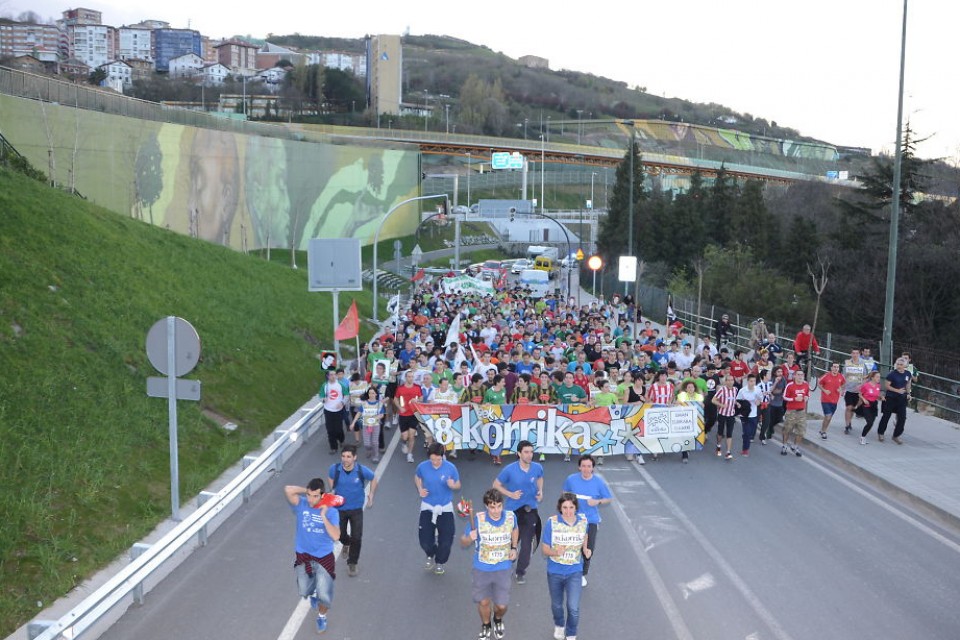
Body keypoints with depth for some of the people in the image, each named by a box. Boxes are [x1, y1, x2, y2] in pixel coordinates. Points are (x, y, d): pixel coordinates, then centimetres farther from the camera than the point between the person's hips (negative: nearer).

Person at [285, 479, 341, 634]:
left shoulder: (331, 512, -14)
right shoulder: (301, 505, -12)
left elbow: (335, 536, -25)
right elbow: (288, 490, -31)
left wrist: (323, 516, -27)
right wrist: (306, 491, -18)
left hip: (324, 558, -2)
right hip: (304, 556, 2)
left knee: (324, 595, -1)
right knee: (304, 592, 15)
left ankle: (322, 616, 33)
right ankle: (313, 591, 54)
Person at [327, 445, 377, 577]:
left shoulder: (362, 470, -22)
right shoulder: (335, 468, -20)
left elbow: (373, 479, 0)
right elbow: (330, 477, 6)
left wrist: (371, 495, -4)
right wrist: (332, 490, -6)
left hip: (356, 509, -1)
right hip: (339, 508, 1)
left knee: (356, 538, -4)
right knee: (340, 535, 16)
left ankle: (352, 564, 19)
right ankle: (346, 544, 54)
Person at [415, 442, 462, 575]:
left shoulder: (450, 468, -16)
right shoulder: (423, 466, -12)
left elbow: (458, 485, -5)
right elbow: (417, 477, 11)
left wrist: (452, 485, -28)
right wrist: (420, 489, -7)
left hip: (445, 508, -1)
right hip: (427, 507, 1)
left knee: (446, 540, 1)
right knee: (425, 540, -1)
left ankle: (439, 562, 31)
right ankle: (430, 556, 35)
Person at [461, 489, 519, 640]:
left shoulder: (511, 516, -14)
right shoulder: (478, 520, -22)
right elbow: (463, 541, -12)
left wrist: (514, 548, 1)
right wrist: (470, 538, -34)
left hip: (503, 568, 1)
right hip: (482, 568, -1)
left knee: (502, 605, 6)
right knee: (483, 601, 15)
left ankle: (498, 620, 44)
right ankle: (486, 626, 47)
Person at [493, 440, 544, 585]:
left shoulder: (537, 467, -9)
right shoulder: (510, 470, -17)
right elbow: (496, 484, -4)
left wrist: (540, 491, -2)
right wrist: (510, 494, -16)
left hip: (530, 509, 1)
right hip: (513, 509, -1)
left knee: (527, 542, -1)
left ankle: (521, 571, 18)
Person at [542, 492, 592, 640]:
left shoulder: (583, 521, -12)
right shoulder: (551, 522, -19)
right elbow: (545, 549, -13)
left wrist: (585, 549, -5)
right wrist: (556, 552, -33)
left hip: (574, 572, 0)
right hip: (555, 571, 0)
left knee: (573, 608, -9)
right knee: (556, 604, 21)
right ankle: (559, 626, 52)